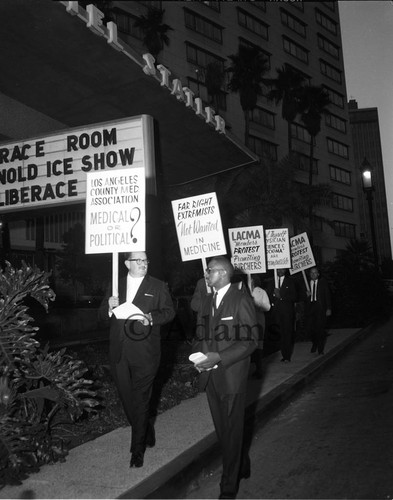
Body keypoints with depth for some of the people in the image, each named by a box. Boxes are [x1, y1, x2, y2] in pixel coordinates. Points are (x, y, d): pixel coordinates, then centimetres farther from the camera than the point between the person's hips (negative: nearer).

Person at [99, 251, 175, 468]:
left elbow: (169, 312, -1)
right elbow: (103, 313, 13)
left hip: (144, 352, -4)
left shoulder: (158, 286, 3)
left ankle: (138, 449, 12)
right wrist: (110, 306, -9)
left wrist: (151, 317, -20)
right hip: (119, 351, 4)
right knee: (126, 397, 13)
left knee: (140, 399, -1)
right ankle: (146, 432, 38)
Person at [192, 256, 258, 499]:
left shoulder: (242, 300, -12)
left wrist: (219, 357, -22)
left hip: (232, 375, -6)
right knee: (222, 429, 17)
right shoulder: (208, 300, 10)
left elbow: (250, 340, -15)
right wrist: (198, 354, -4)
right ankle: (242, 466, 40)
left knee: (231, 431, 5)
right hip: (211, 376, 7)